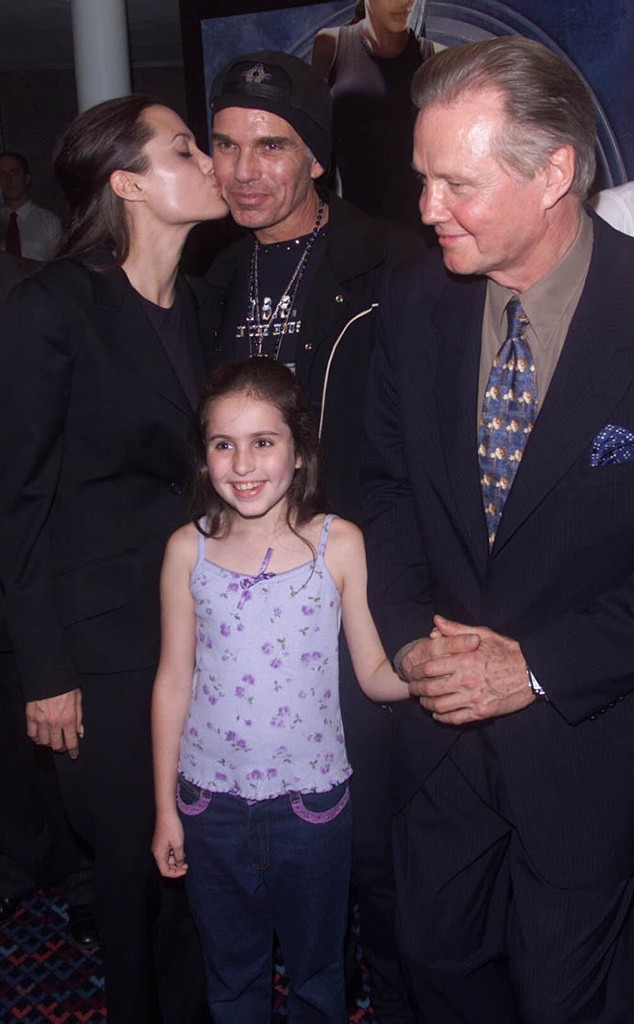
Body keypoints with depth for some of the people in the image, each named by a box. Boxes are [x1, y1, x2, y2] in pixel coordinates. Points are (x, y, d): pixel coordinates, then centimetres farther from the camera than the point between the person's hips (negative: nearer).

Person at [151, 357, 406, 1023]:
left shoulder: (338, 544, -10)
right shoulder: (188, 550, -6)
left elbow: (375, 675, -7)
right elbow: (173, 682, 1)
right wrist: (165, 807, 5)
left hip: (312, 799, -1)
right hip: (212, 801, 1)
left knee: (317, 970, 20)